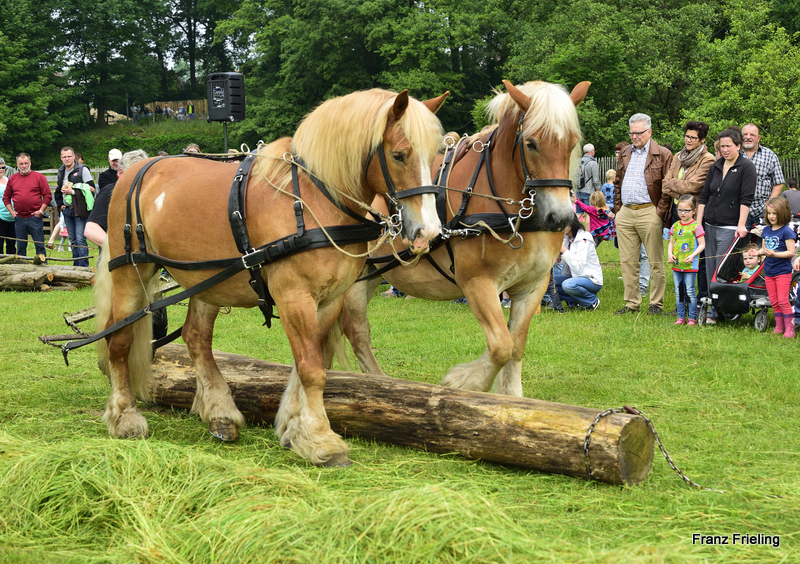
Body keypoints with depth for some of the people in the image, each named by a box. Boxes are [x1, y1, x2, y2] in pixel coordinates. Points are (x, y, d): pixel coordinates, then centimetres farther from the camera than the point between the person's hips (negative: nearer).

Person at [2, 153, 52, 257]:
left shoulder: (39, 177, 0)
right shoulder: (12, 179, 9)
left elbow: (48, 195, -1)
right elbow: (6, 197, 16)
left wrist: (41, 211, -8)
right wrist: (11, 211, 5)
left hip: (35, 217, -3)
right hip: (19, 218, 3)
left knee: (39, 245, -2)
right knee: (20, 247, 8)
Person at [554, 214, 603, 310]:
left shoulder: (583, 240, -18)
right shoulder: (566, 238, 6)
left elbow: (578, 267, -26)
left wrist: (564, 251, -23)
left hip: (592, 280, -8)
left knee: (568, 285, -36)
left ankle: (593, 300, -9)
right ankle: (575, 301, 1)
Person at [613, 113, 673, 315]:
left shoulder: (662, 155, -2)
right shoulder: (625, 153, 17)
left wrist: (660, 211, -12)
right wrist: (617, 209, 14)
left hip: (649, 213, -6)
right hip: (625, 213, 6)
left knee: (655, 262, 0)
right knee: (627, 261, 7)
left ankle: (656, 303, 7)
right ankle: (632, 303, 15)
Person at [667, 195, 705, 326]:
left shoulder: (696, 226, -6)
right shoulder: (675, 226, 10)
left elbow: (702, 244, -6)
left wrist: (692, 255, -18)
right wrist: (669, 253, 0)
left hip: (690, 265, -6)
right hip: (676, 264, 6)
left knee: (690, 290, -5)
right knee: (678, 291, 8)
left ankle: (692, 317, 2)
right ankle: (681, 317, 15)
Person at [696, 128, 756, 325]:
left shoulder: (747, 167, -4)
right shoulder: (715, 167, 13)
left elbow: (746, 199, -11)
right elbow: (704, 196, 15)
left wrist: (741, 225, -18)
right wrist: (698, 223, 7)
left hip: (730, 227, -6)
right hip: (710, 226, 6)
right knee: (710, 271, 5)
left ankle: (714, 313, -6)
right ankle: (712, 306, 11)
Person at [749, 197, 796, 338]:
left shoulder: (786, 231, -12)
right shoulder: (766, 230, 8)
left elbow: (791, 252, -15)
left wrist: (774, 254, -25)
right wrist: (758, 252, -4)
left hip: (783, 271, -7)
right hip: (769, 271, 7)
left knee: (783, 300, -9)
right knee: (774, 301, 10)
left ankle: (790, 328, -2)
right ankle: (779, 327, 19)